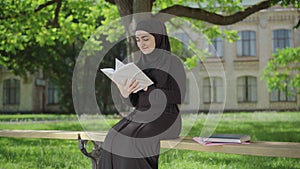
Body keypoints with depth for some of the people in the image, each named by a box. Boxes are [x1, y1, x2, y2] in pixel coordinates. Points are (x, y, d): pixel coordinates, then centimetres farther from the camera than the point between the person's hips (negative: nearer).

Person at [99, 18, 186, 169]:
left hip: (165, 119, -5)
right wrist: (125, 93, -17)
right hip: (140, 117, 6)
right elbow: (133, 101, 8)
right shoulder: (140, 65, 13)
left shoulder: (173, 62, -6)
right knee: (114, 138, -23)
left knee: (134, 142, -32)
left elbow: (179, 96, -12)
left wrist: (149, 89, -26)